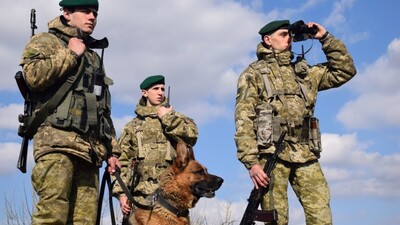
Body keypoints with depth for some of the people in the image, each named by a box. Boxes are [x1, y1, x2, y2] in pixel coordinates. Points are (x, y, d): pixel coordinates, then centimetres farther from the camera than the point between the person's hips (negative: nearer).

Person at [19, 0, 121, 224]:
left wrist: (112, 149, 20)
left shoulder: (95, 58, 31)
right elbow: (34, 76, -11)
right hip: (57, 139, -6)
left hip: (90, 147, 6)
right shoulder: (46, 41, 12)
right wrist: (71, 54, 0)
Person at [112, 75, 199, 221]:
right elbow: (123, 160, 8)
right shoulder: (133, 125, 17)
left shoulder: (175, 117, 17)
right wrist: (121, 192, -2)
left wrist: (167, 118, -1)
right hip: (141, 192, 1)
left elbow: (192, 135, -4)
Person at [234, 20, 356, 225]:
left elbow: (345, 71, 23)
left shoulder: (303, 71, 23)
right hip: (272, 154, -4)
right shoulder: (253, 74, 7)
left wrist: (325, 38, 17)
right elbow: (243, 121, -2)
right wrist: (251, 162, -14)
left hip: (306, 155, 5)